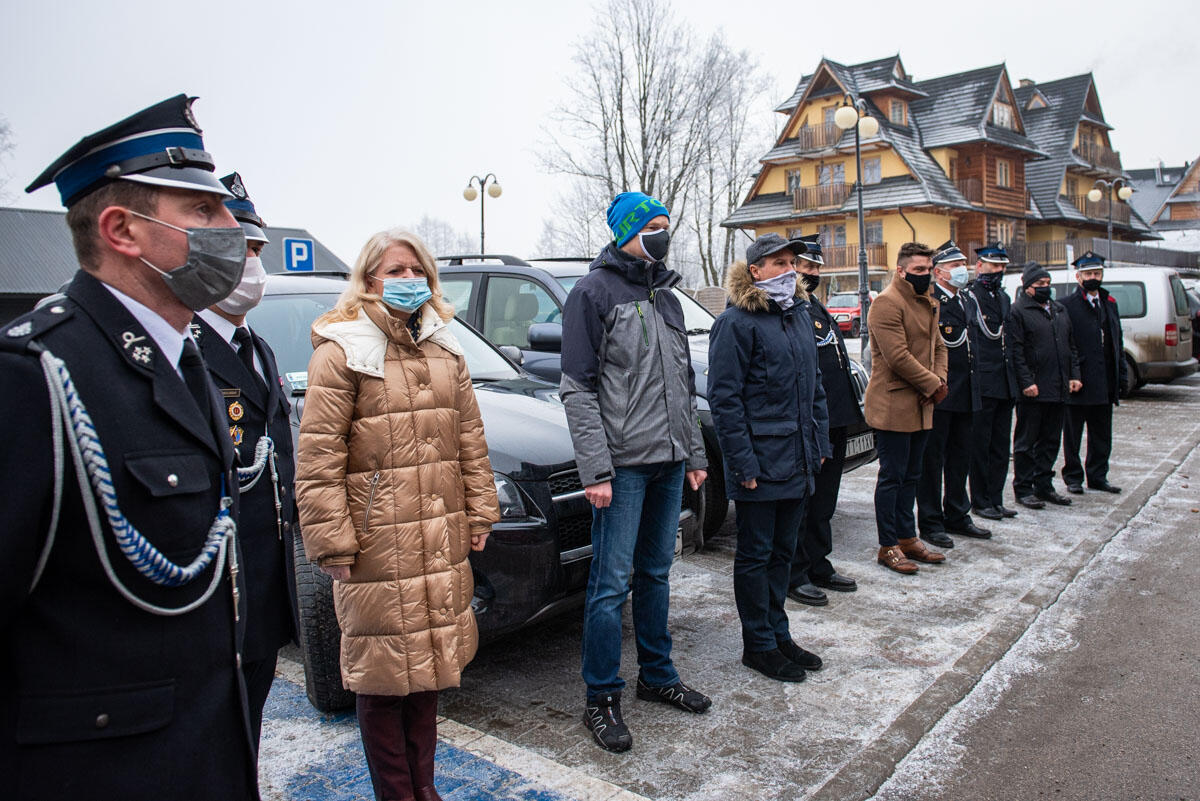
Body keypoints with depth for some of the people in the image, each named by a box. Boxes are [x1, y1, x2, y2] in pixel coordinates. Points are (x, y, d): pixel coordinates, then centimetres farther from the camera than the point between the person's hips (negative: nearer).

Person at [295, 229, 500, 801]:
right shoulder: (341, 353, -7)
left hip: (442, 545, 6)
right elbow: (317, 460, -11)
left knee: (429, 668, 16)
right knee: (384, 676, 6)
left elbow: (471, 441, 15)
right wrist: (332, 543, -13)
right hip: (378, 547, -6)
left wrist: (479, 514, 11)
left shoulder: (444, 350, 13)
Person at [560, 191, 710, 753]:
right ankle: (601, 700, 10)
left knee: (656, 572, 16)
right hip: (623, 463, -7)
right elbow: (578, 388, -11)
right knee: (612, 581, -3)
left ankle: (657, 675, 30)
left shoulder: (666, 298, 16)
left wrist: (695, 454, 16)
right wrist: (595, 469, -17)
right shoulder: (594, 292, -6)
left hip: (669, 462, 7)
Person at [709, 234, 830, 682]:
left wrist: (820, 443, 14)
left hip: (797, 460, 8)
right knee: (755, 554, 5)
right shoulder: (736, 322, -11)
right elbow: (724, 398, -15)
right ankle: (759, 645, 18)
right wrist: (743, 462, -18)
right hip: (760, 463, -8)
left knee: (783, 551, 17)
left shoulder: (800, 316, 14)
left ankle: (778, 634, 30)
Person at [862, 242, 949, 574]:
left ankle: (907, 538, 26)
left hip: (921, 406, 9)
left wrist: (940, 380, 0)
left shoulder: (928, 303, 16)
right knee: (892, 477, -2)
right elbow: (898, 357, -21)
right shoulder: (886, 303, -14)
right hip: (893, 406, -9)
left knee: (910, 475, 16)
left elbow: (938, 345, 19)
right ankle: (888, 547, 8)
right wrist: (933, 384, -14)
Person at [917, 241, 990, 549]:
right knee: (932, 458, 1)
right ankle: (930, 522, 9)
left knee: (960, 458, 16)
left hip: (965, 393, 8)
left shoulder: (968, 302, 16)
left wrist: (972, 382, 17)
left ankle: (957, 516, 28)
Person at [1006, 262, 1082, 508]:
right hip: (1033, 391, -7)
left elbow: (1071, 346, 20)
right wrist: (1026, 382, -18)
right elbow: (1016, 351, -13)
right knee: (1027, 441, 1)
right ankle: (1023, 489, 8)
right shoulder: (1017, 312, -6)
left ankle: (1044, 485, 22)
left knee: (1050, 441, 12)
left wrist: (1074, 375, 9)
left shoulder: (1059, 310, 18)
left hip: (1058, 390, 7)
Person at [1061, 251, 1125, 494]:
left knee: (1102, 435, 12)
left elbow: (1118, 342, 16)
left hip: (1105, 384, 6)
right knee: (1073, 435, 5)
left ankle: (1098, 477, 22)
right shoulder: (1067, 306, -7)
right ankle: (1073, 478, 16)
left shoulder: (1110, 303, 14)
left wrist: (1120, 375, 10)